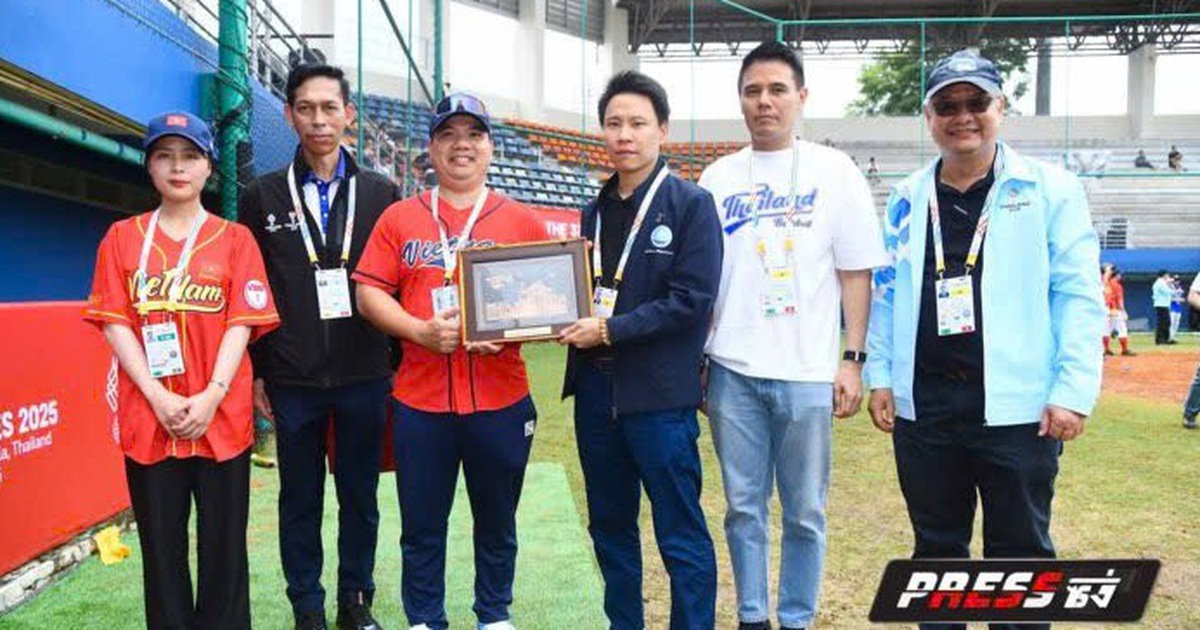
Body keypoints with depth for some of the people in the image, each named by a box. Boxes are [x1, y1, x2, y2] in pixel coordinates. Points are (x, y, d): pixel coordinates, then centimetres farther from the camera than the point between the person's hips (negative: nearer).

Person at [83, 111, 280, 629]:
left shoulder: (234, 238, 6)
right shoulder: (122, 237, 9)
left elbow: (242, 323, -1)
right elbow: (115, 323, 2)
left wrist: (211, 396, -14)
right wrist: (158, 396, -10)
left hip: (221, 416, -1)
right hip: (148, 417, 1)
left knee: (224, 546, 5)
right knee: (161, 545, 8)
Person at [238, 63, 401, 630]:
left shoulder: (381, 194, 5)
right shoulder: (262, 197, 5)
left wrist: (397, 364, 3)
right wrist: (255, 373, 1)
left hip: (365, 378, 0)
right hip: (292, 381, 0)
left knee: (361, 497, 10)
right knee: (300, 500, 10)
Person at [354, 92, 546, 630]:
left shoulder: (521, 220, 4)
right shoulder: (399, 218, 5)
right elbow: (369, 293, 2)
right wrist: (420, 330, -14)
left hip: (501, 399, 0)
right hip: (419, 398, 0)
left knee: (497, 522, 14)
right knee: (422, 525, 11)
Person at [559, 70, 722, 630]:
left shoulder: (691, 204, -6)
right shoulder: (594, 210, 13)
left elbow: (691, 301, -14)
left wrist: (611, 330, -17)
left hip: (659, 394, -6)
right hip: (595, 388, 6)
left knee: (681, 536, 2)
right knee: (610, 527, 16)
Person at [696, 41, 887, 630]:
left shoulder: (834, 171, 1)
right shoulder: (717, 177, 8)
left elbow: (855, 273, 0)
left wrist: (852, 360, -5)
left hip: (808, 373, -2)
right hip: (731, 370, 2)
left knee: (805, 512, 7)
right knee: (743, 506, 11)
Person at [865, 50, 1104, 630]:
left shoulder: (1051, 189, -1)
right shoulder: (907, 200, 10)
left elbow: (1079, 295, -5)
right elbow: (886, 294, 12)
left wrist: (1073, 391, -11)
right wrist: (880, 377, 6)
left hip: (1018, 405, -3)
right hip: (923, 403, 4)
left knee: (1020, 550, 8)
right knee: (936, 543, 15)